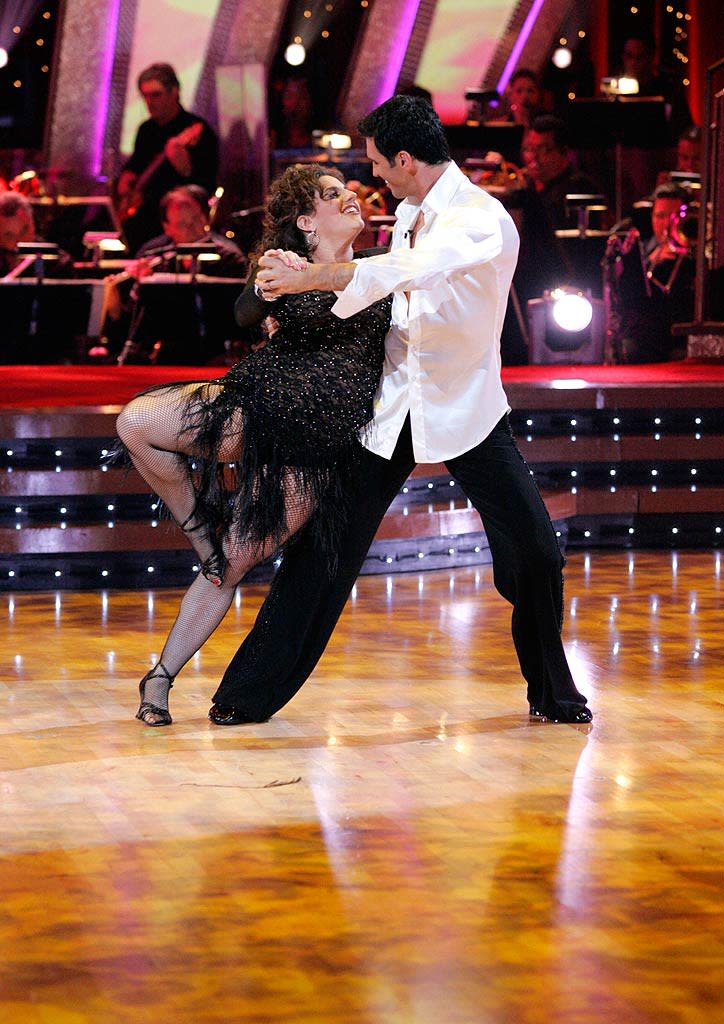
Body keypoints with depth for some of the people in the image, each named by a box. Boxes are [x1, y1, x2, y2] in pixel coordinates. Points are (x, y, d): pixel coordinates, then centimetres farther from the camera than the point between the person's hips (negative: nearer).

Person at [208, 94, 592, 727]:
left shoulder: (482, 218, -18)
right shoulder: (408, 214, 7)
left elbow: (406, 271, -34)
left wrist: (309, 277, -30)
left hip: (466, 410, -5)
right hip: (392, 406, 5)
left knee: (535, 554, -6)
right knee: (324, 544, 1)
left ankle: (552, 692, 17)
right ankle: (252, 693, 6)